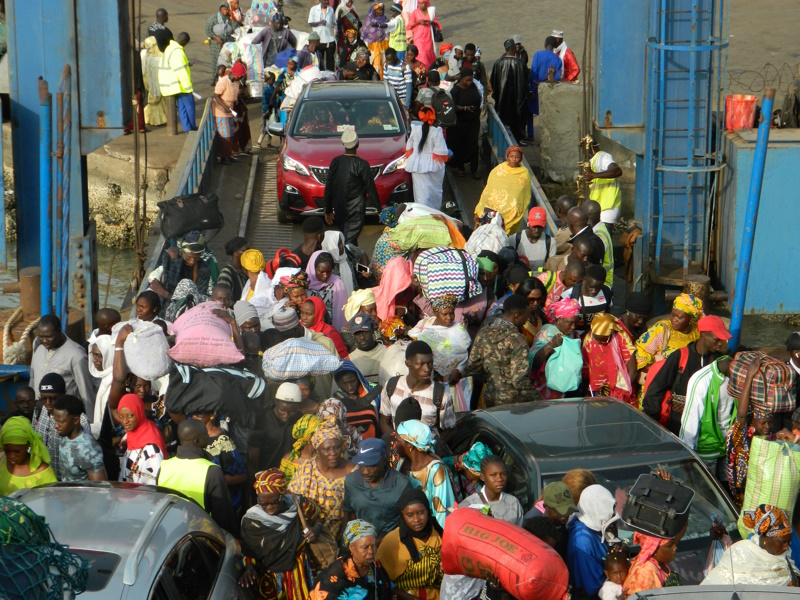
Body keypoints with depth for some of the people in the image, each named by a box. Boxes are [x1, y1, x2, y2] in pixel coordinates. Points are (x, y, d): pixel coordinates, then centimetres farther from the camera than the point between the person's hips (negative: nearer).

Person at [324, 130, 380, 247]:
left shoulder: (335, 162, 0)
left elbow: (328, 187, 5)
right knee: (350, 241, -6)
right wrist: (379, 208, 4)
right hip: (355, 210, -5)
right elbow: (371, 189, -7)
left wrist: (328, 210, 14)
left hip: (339, 209, 5)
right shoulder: (361, 164, -12)